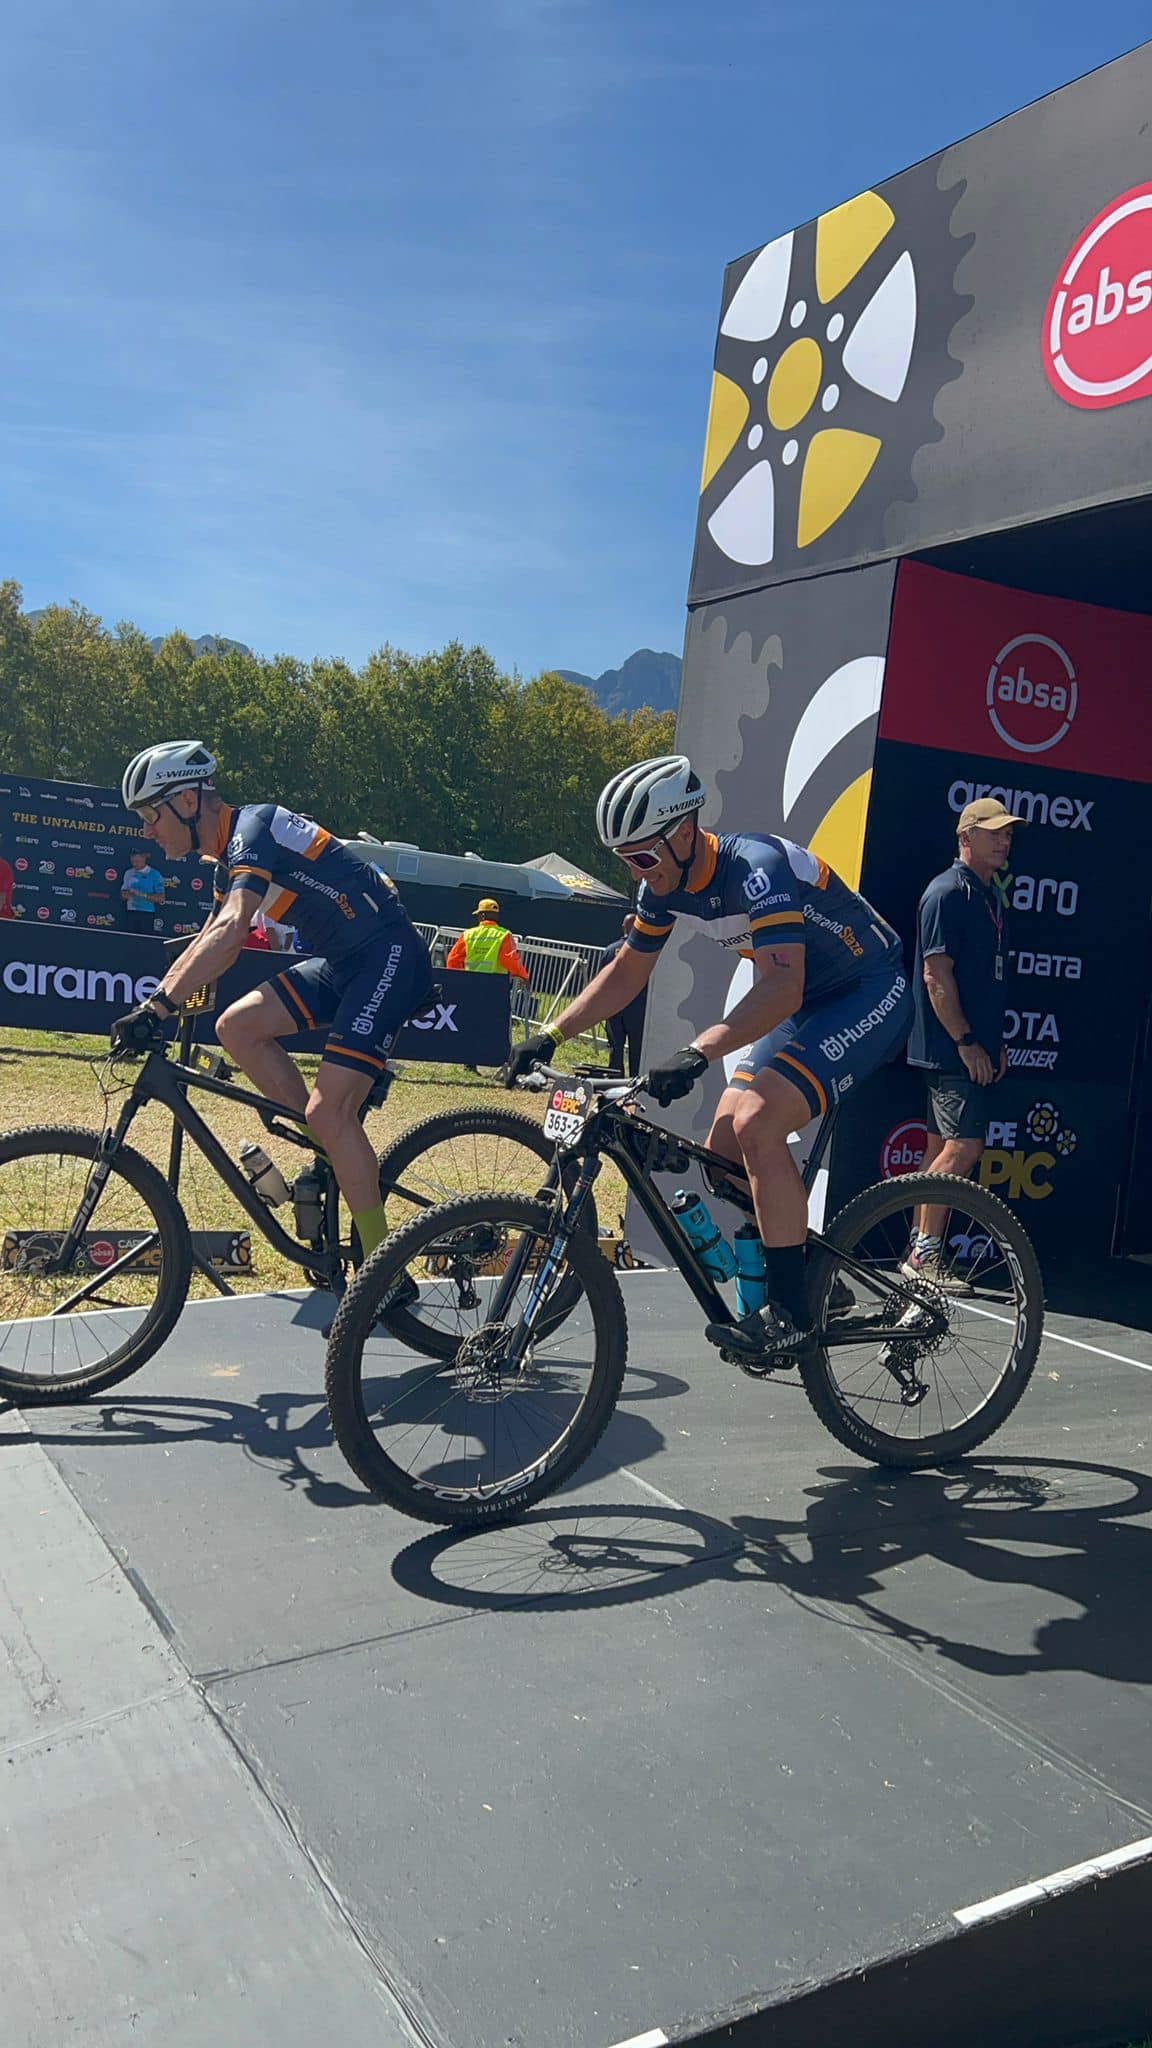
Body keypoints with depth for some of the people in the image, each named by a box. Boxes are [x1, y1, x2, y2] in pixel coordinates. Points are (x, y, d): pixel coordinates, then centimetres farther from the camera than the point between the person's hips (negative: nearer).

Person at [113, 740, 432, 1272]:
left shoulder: (253, 827, -15)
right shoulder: (233, 850, 15)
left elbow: (230, 932, -31)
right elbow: (208, 943, 25)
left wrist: (158, 1006, -35)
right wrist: (148, 1009, 18)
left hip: (390, 957, -10)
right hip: (344, 961, 10)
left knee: (328, 1110, -17)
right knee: (237, 1027, -1)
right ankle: (334, 1157, 7)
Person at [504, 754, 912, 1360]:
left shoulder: (756, 866, -29)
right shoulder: (665, 886, -4)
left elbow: (782, 987, -40)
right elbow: (625, 973, 9)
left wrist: (698, 1053, -51)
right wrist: (550, 1035, 0)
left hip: (870, 993, -9)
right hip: (806, 1004, 9)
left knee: (757, 1124, -26)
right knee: (723, 1153, 0)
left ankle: (791, 1315, -18)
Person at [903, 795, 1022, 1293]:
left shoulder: (990, 895, 17)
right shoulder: (947, 892, -11)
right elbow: (936, 975, -17)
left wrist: (995, 1043, 19)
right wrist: (967, 1042, -18)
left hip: (974, 1049, 9)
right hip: (950, 1047, -9)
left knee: (942, 1148, 11)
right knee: (965, 1146, -12)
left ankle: (921, 1253, 16)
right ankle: (925, 1254, -3)